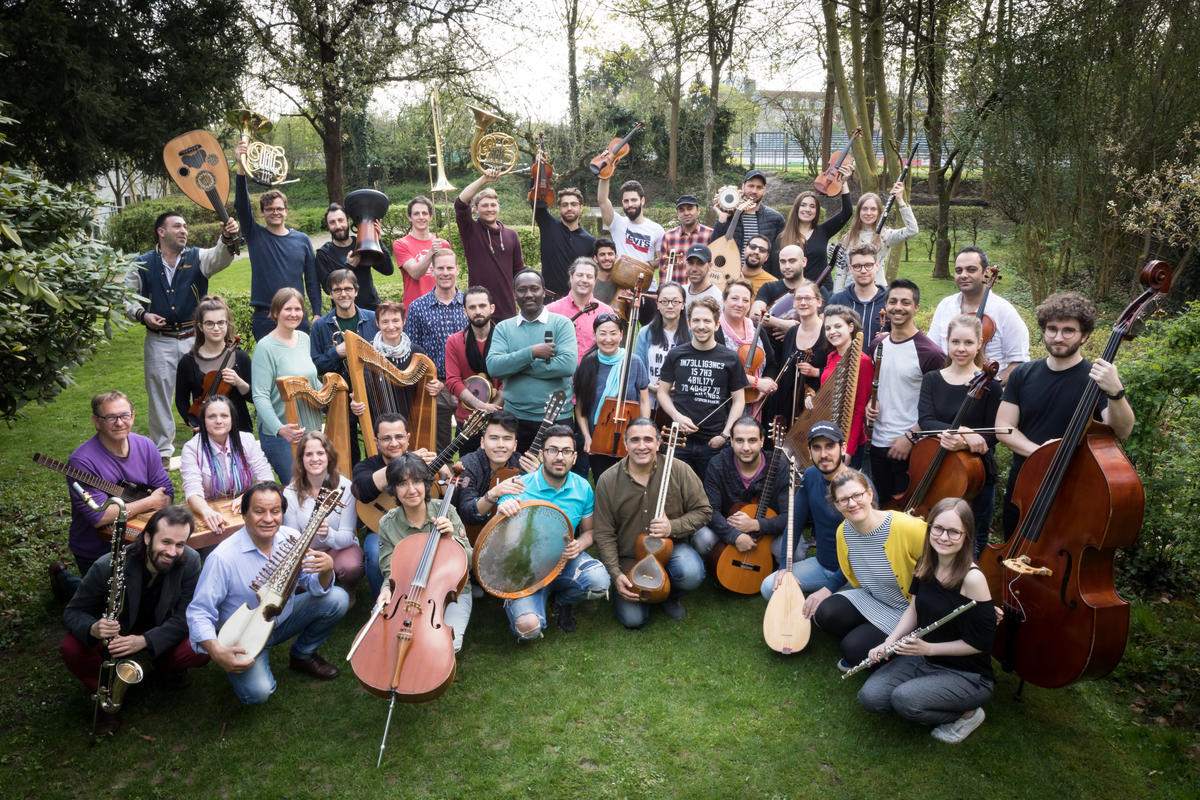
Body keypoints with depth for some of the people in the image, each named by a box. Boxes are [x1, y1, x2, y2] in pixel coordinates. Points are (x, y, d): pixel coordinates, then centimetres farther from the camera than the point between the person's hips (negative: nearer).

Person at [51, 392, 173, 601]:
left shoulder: (145, 446, -4)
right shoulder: (82, 461, -21)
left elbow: (167, 494, -2)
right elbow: (99, 517, -26)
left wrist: (125, 508, -20)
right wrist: (149, 502, -19)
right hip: (95, 553, -5)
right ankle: (63, 578, 25)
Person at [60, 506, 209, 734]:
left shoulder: (190, 562, -24)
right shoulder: (106, 567, -26)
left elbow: (185, 618, -19)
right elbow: (73, 612, -15)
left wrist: (144, 640, -37)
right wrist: (93, 628, -39)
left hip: (161, 635, 0)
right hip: (116, 633, 0)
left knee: (202, 651, -28)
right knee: (70, 649, -30)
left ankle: (166, 666, 9)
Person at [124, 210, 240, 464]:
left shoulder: (197, 258, 4)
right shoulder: (142, 264, 5)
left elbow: (220, 258, -18)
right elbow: (126, 296, 12)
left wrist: (228, 238, -39)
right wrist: (142, 315, -7)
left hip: (195, 339, 0)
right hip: (159, 341, 0)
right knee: (159, 394, 6)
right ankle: (164, 448, 20)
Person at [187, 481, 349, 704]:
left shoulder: (292, 539, -11)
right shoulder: (223, 558, -25)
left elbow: (316, 587, -6)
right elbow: (199, 612, -20)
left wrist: (326, 570, -30)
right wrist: (216, 652, -34)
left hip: (284, 617, 5)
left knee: (337, 599, -15)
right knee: (257, 692, -26)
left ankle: (303, 655, 11)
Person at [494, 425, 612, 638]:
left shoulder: (582, 488, -1)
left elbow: (589, 531, 12)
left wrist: (579, 546, -13)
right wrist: (503, 512, -35)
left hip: (566, 560, 3)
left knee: (599, 581, -30)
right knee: (528, 628, -27)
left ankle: (562, 600, 7)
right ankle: (514, 603, 14)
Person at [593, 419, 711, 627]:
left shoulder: (679, 471, -10)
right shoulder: (608, 481, -9)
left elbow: (703, 510, -3)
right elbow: (604, 534, -6)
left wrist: (673, 527, -20)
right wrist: (615, 574, -15)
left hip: (670, 547, 0)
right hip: (629, 558, 0)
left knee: (692, 574, -32)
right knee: (633, 618, -14)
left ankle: (670, 597, 6)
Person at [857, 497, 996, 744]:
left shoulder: (972, 579, -24)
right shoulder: (926, 565, -2)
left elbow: (979, 643, -18)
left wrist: (928, 648, -20)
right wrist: (889, 643, -4)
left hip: (968, 674, -6)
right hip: (923, 657, 6)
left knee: (904, 699, -29)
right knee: (870, 697, -13)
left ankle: (968, 714, -1)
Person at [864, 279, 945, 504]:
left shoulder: (929, 353, -15)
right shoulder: (879, 344, 6)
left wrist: (911, 437, -17)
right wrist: (871, 402, 2)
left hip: (909, 446, -6)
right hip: (878, 442, 6)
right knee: (881, 503, 19)